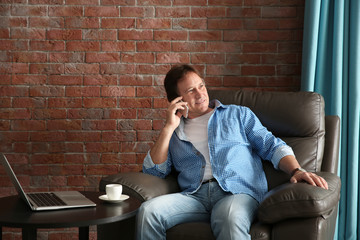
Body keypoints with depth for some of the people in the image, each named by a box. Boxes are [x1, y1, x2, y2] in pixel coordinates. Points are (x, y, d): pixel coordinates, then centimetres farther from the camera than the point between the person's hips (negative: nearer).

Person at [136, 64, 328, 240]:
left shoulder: (238, 114, 22)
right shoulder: (174, 133, 24)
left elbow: (272, 146, 13)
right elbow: (153, 171, 12)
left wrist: (296, 170, -7)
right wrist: (168, 128, 7)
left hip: (238, 191, -2)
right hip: (194, 195, 2)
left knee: (230, 218, -40)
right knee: (148, 211, -28)